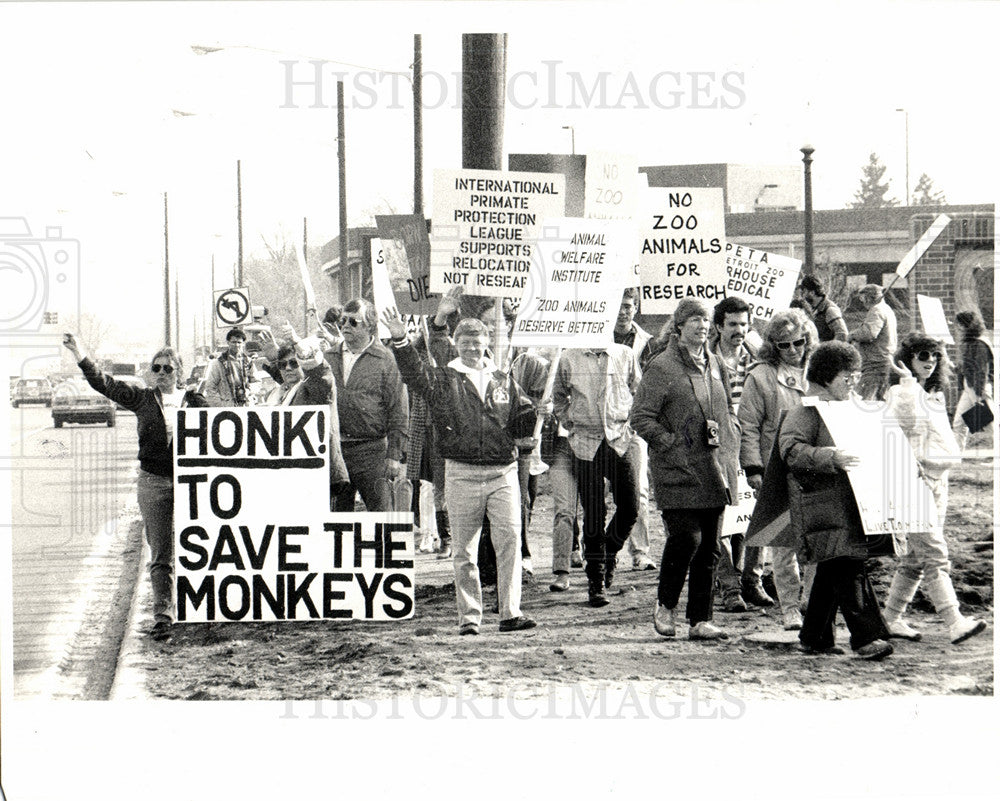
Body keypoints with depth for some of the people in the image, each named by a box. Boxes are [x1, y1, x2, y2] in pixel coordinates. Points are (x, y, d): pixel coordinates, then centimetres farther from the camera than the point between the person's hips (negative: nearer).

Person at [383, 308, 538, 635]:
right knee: (464, 549, 3)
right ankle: (469, 617, 10)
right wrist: (400, 341, -26)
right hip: (462, 473, -1)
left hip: (503, 472, 1)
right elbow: (415, 374, -12)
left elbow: (524, 416, 17)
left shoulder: (504, 382, 13)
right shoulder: (443, 379, 6)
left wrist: (525, 432, -5)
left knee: (509, 539, -9)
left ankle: (510, 612, -7)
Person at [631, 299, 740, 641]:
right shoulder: (661, 368, -5)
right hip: (678, 472, -6)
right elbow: (640, 418, -7)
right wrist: (673, 444, -13)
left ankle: (700, 620, 12)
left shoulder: (716, 365, 15)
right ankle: (665, 606, 8)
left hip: (714, 472, 6)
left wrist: (729, 442, 10)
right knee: (686, 538, -13)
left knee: (709, 549, 6)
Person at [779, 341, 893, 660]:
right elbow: (790, 448, -21)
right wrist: (831, 459, -31)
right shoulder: (806, 411, -8)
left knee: (832, 571, 10)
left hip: (849, 501, 9)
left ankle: (814, 637, 18)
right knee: (847, 567, -15)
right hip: (821, 502, -9)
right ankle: (867, 637, -19)